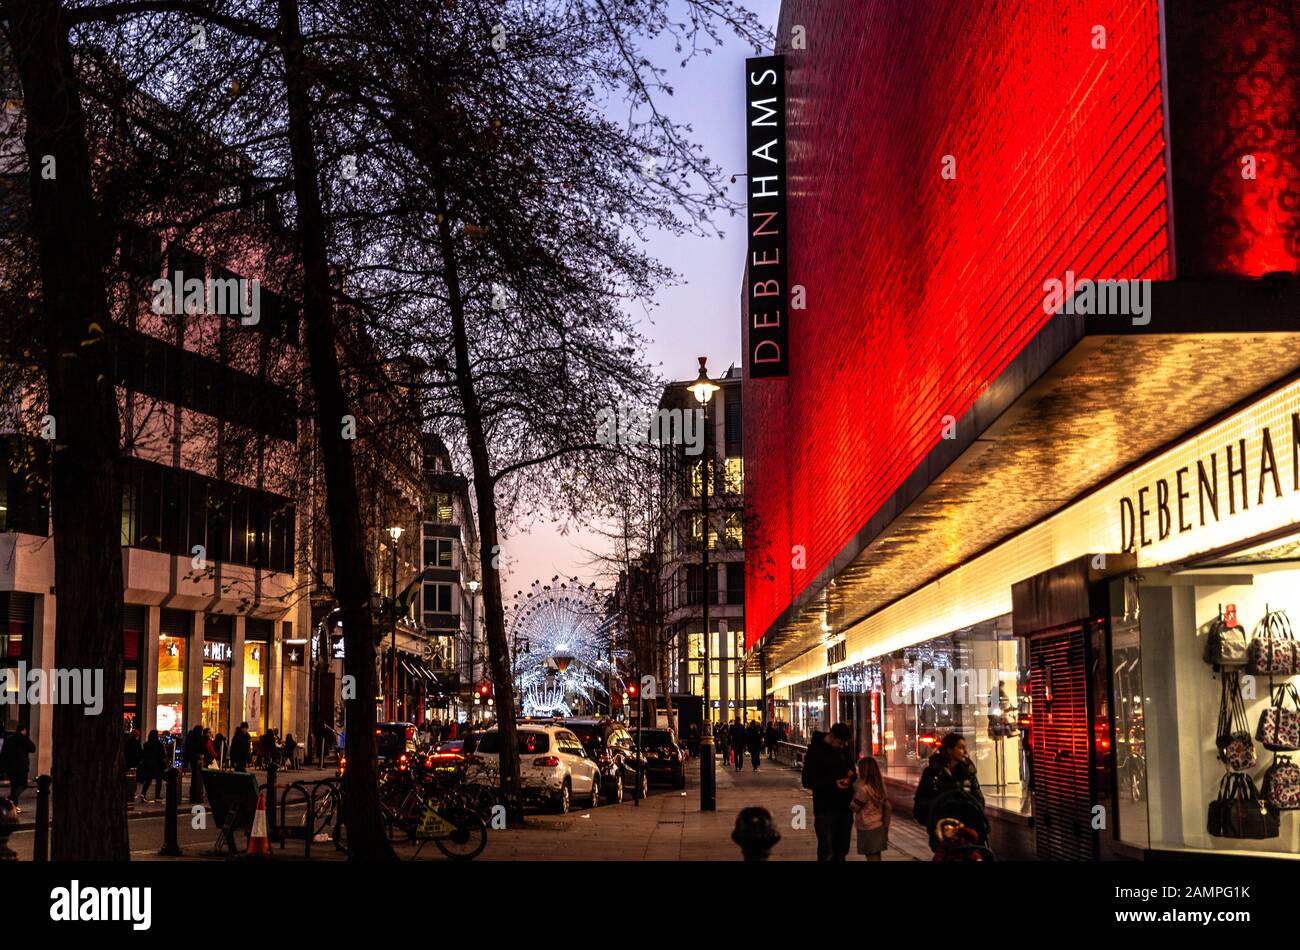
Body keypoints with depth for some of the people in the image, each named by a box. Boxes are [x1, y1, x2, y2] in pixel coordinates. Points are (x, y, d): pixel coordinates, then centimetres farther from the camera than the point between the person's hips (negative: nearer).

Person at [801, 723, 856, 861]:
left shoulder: (843, 749, 8)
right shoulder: (815, 752, -10)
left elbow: (850, 767, 22)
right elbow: (807, 781, -11)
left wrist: (851, 775, -3)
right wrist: (833, 783, -22)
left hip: (845, 806, 6)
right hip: (825, 809, -6)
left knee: (841, 852, 11)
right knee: (827, 854, -6)